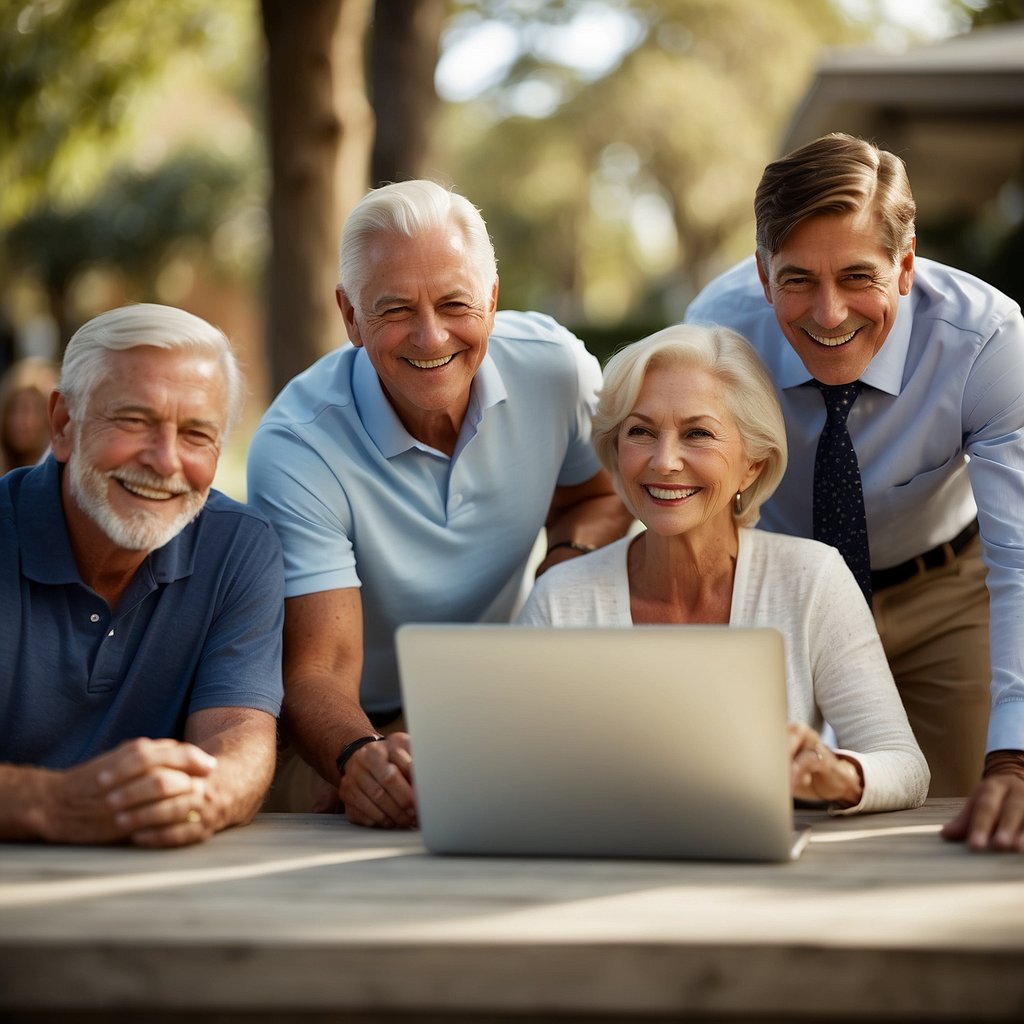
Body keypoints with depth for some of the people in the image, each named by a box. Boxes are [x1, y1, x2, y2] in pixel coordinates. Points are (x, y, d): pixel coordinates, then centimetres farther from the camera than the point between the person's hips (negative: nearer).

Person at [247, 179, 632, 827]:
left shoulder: (556, 367, -13)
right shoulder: (296, 447, -27)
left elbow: (600, 496, 9)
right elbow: (318, 668, -31)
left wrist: (570, 559, -16)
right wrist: (360, 756, -55)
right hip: (361, 724, -3)